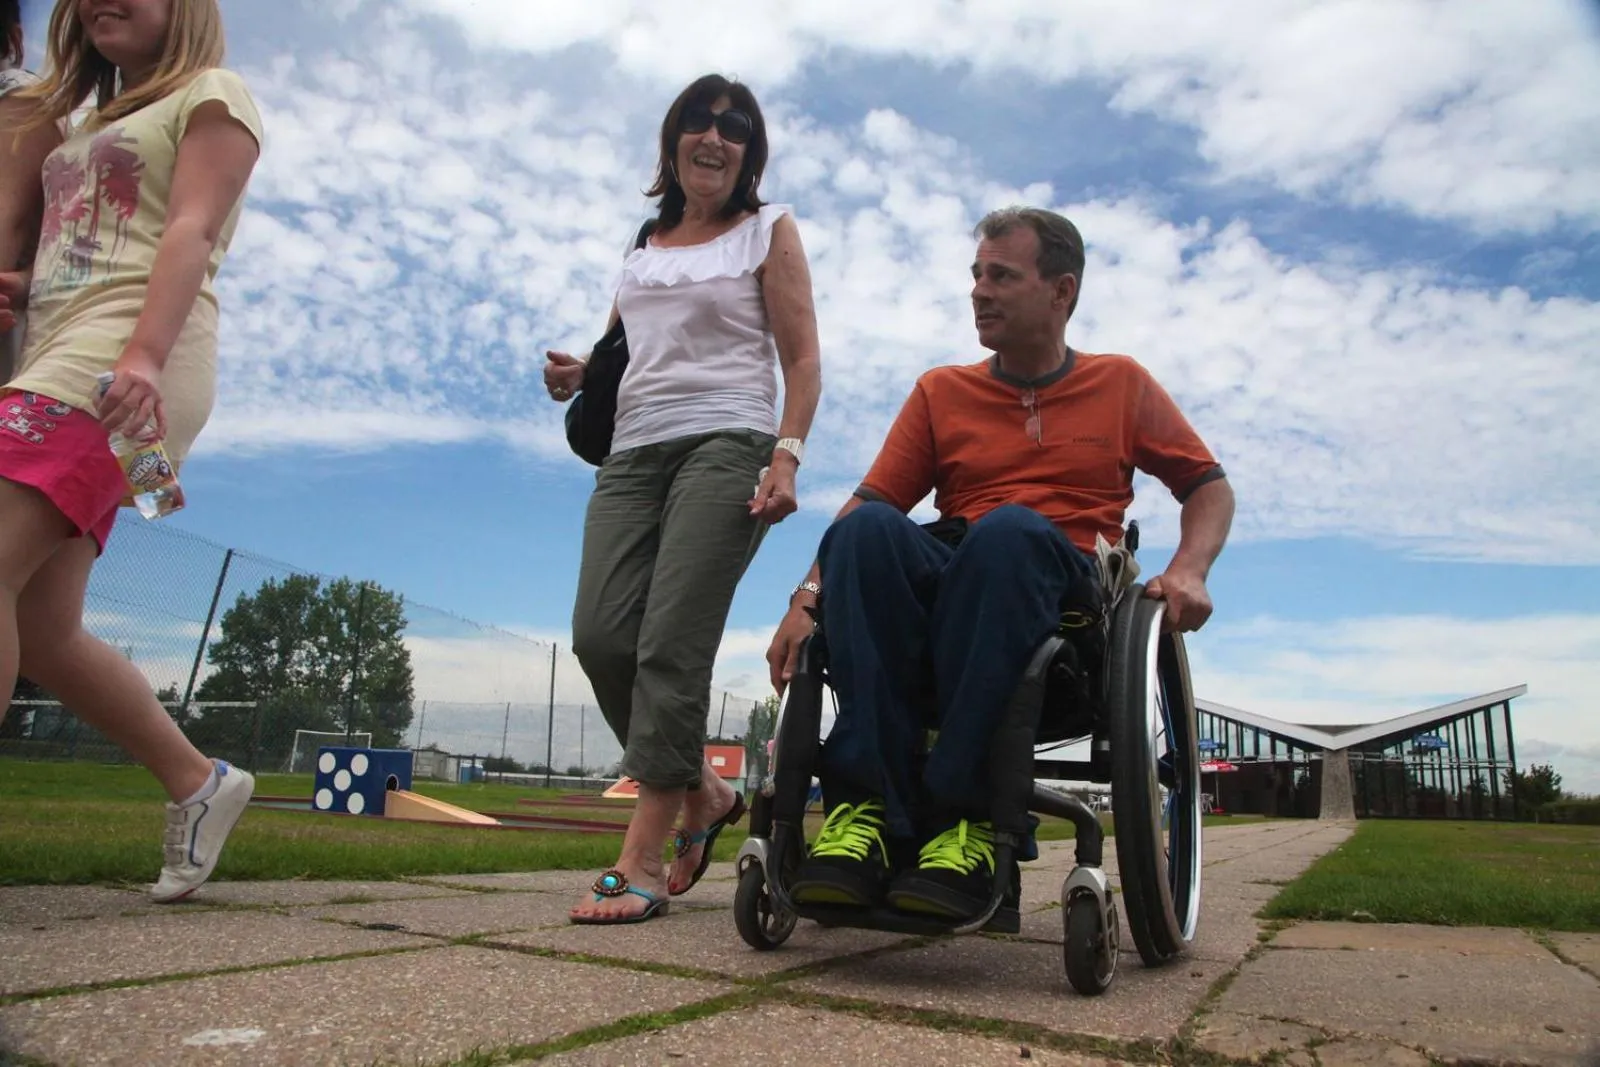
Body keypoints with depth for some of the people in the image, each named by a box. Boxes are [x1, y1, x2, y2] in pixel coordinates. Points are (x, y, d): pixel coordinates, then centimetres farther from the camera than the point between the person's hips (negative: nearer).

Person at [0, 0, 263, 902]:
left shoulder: (211, 94, 8)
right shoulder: (89, 125, 32)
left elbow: (192, 231, -8)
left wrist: (144, 353, -23)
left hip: (121, 371, -8)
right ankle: (199, 782, 13)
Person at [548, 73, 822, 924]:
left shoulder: (768, 231, 11)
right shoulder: (643, 245, 25)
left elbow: (801, 360, 2)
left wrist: (786, 457, -13)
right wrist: (577, 377, 7)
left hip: (724, 444, -5)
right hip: (633, 451, 5)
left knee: (671, 644, -16)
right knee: (600, 638, -8)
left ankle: (642, 860, -10)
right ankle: (704, 795, 12)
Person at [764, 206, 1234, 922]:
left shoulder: (1123, 384, 17)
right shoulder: (941, 391, 17)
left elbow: (1210, 487, 17)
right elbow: (869, 502, 6)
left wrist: (1188, 569, -4)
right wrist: (808, 598, -9)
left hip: (1066, 595, -1)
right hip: (945, 592, 2)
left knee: (1010, 530, -36)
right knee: (868, 529, -31)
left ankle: (965, 816, -36)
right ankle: (869, 808, -36)